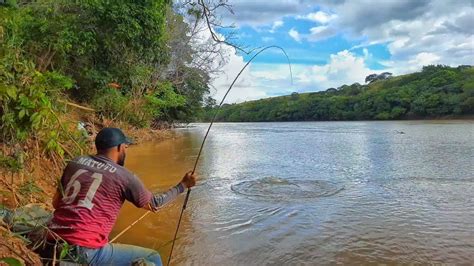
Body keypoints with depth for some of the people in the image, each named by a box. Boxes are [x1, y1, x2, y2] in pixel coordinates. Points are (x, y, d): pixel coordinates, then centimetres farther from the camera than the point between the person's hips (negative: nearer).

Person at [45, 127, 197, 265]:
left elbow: (56, 203, 17)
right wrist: (183, 185, 19)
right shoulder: (124, 176, -6)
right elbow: (154, 204, 8)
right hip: (84, 252, -7)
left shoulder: (75, 163, 9)